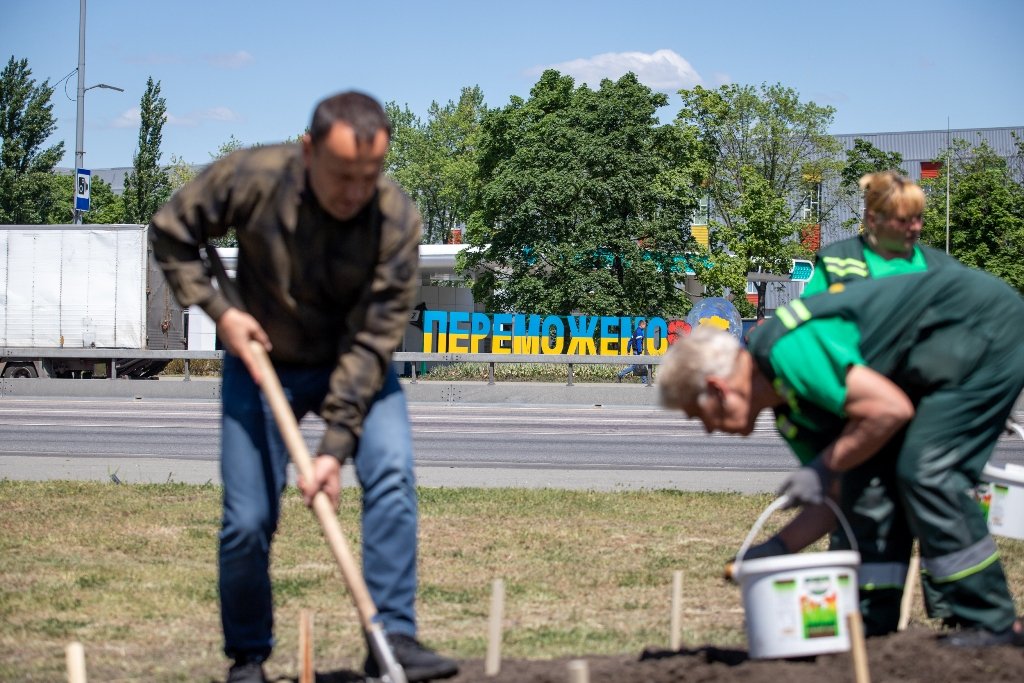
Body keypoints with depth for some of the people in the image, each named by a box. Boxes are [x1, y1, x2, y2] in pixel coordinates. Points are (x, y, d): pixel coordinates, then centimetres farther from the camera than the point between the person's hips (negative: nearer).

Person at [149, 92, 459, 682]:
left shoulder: (397, 221, -25)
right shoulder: (251, 179, -23)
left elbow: (372, 340, -23)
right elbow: (171, 235, -5)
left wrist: (336, 447, -27)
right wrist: (218, 307, -17)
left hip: (355, 366, 0)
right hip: (262, 362, 0)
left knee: (391, 471, -24)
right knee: (248, 522, -3)